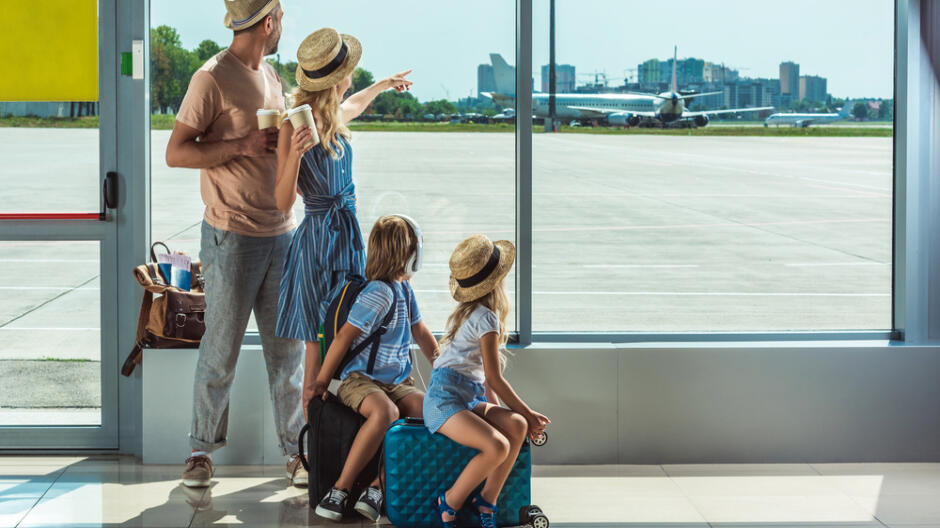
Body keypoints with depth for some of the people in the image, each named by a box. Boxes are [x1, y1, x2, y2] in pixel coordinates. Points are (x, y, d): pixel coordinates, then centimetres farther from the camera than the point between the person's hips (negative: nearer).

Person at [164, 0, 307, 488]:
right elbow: (176, 152, -12)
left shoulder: (269, 75, 15)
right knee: (220, 352, 0)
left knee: (288, 350, 8)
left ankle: (295, 451, 15)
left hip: (281, 232, 7)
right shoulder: (213, 78, -9)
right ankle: (201, 451, 13)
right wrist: (243, 144, -18)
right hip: (233, 237, -7)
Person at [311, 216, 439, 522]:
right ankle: (340, 490, -29)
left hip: (398, 382, 8)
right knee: (386, 412, -39)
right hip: (361, 379, -8)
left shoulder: (404, 289, 18)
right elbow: (343, 338, -12)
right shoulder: (379, 292, -11)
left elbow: (420, 332, 32)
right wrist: (321, 382, -9)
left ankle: (376, 489, -26)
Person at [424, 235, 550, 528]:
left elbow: (486, 378, 23)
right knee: (497, 447, -30)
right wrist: (527, 412, 0)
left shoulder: (470, 312, 19)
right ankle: (449, 504, -12)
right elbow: (494, 379, -8)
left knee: (517, 427, -16)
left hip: (471, 399, 9)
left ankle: (486, 501, -13)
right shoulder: (486, 317, -10)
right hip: (445, 400, -9)